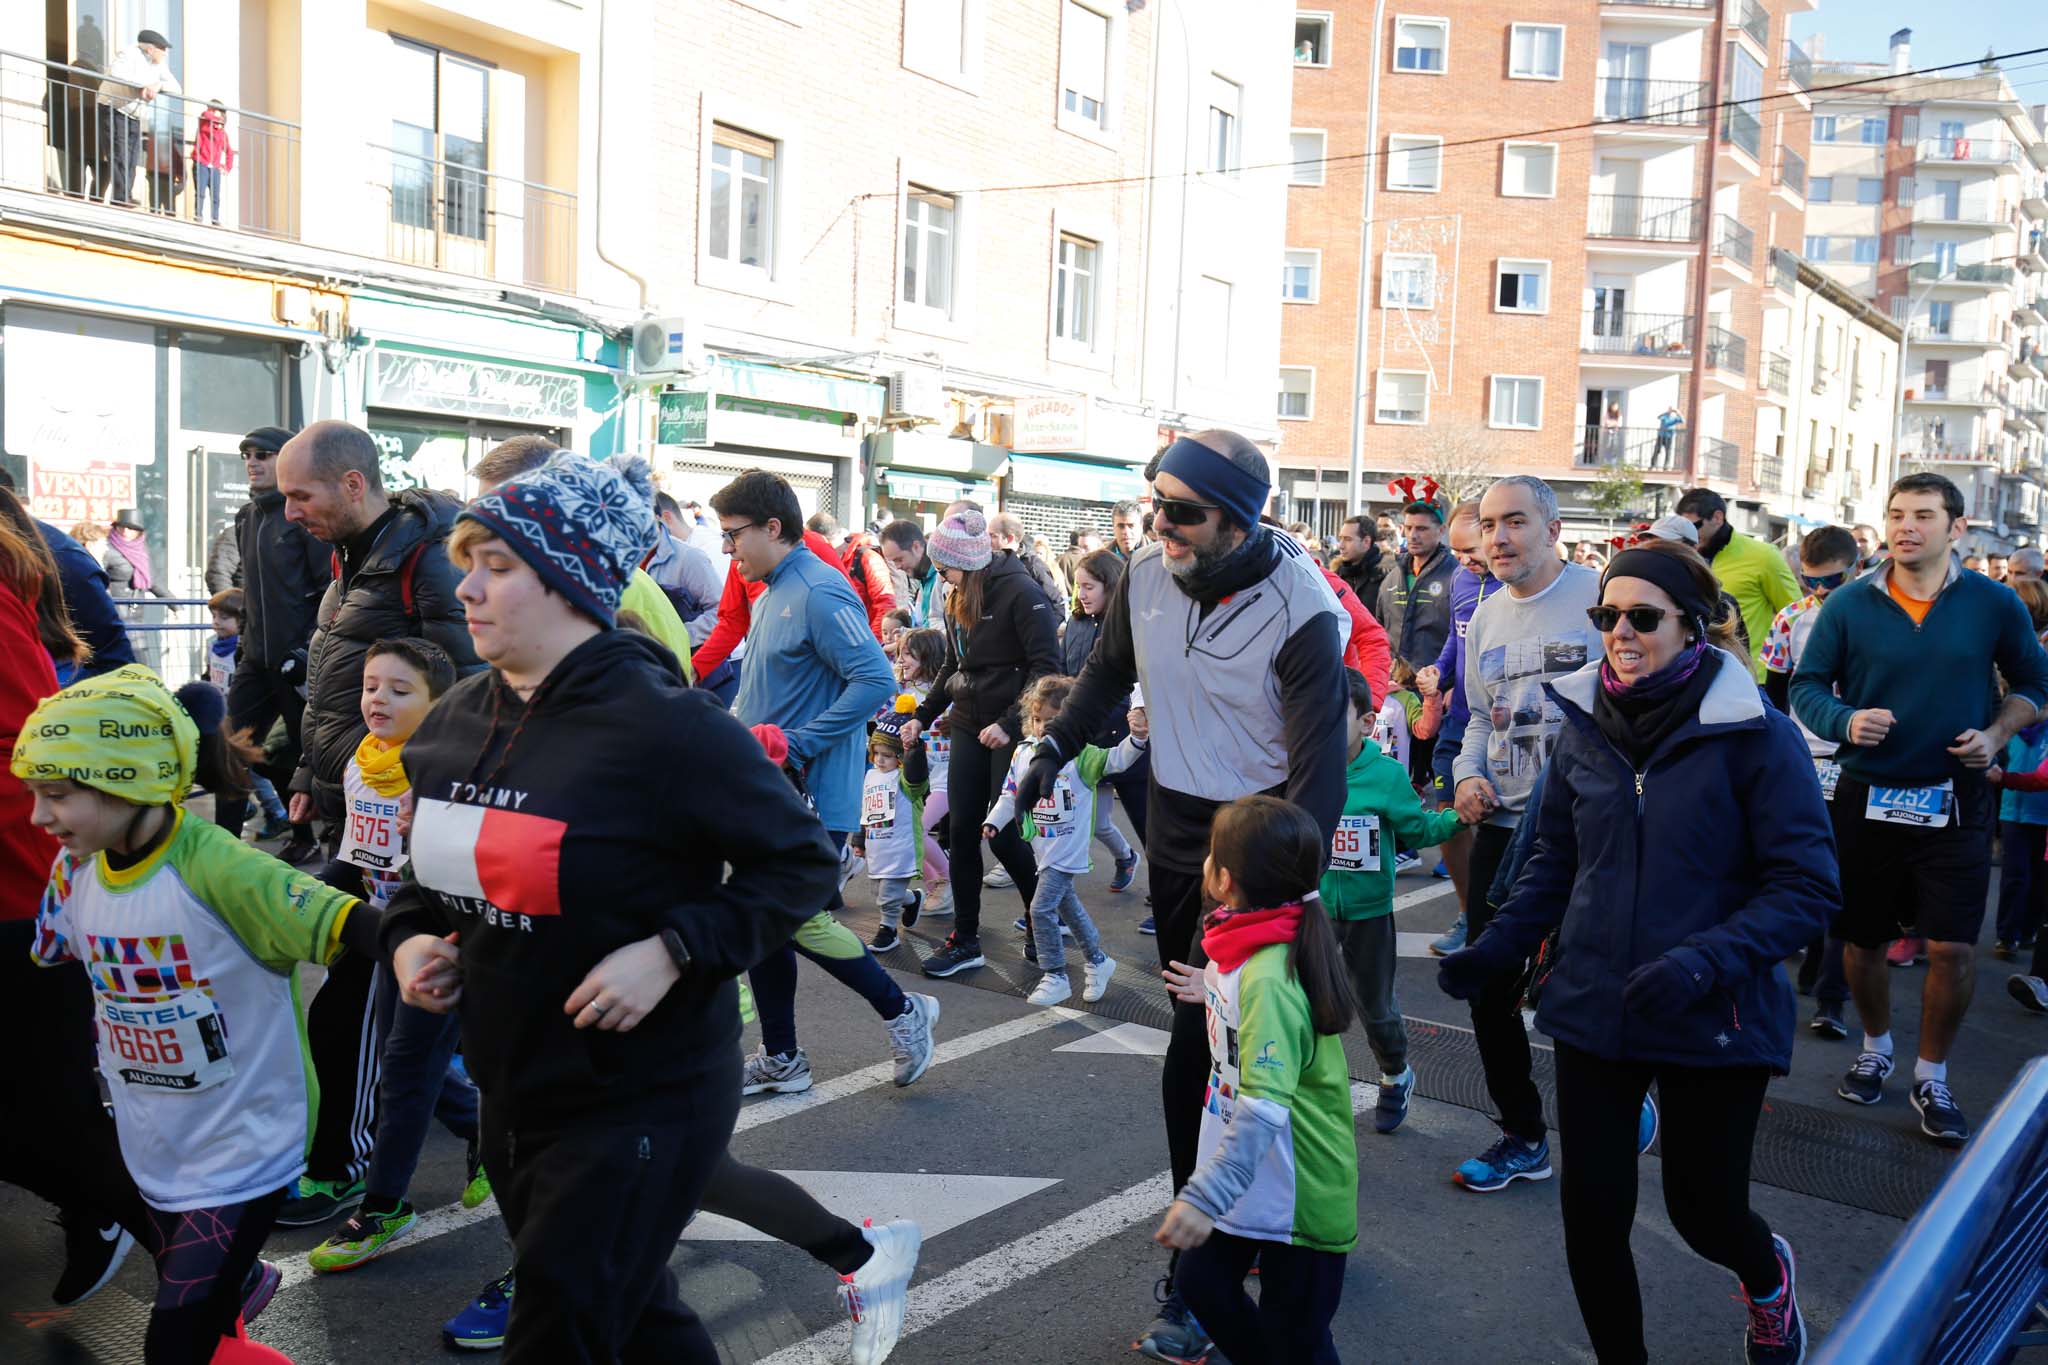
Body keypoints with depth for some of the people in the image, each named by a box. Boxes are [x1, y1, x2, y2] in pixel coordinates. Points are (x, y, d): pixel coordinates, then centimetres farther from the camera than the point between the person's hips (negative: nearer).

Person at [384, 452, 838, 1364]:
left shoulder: (663, 722, -21)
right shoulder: (455, 719, 1)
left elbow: (801, 861, -15)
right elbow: (434, 865, 17)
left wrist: (672, 952, -25)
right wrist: (411, 935, -3)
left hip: (641, 1104, -7)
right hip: (511, 1092, 8)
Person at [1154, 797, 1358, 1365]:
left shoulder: (1266, 979, -31)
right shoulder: (1241, 946, -3)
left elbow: (1263, 1109, -37)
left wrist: (1204, 1198, -41)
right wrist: (1215, 992, 20)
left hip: (1300, 1191, -9)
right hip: (1250, 1178, 9)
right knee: (1202, 1281, 19)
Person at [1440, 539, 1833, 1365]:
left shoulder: (1756, 735, -13)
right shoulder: (1586, 726, 0)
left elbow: (1807, 888, -14)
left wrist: (1703, 962, -28)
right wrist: (1498, 948, -3)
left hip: (1714, 1021, -3)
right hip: (1594, 1010, 3)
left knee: (1703, 1209, 14)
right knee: (1592, 1211, 4)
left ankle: (1769, 1277, 51)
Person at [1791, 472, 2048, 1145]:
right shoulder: (1849, 604, -3)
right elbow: (1807, 685, 1)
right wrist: (1845, 721, -18)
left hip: (1955, 800, 0)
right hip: (1867, 796, 1)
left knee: (1953, 946, -2)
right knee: (1862, 939, 10)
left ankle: (1932, 1076, 19)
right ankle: (1875, 1047, 36)